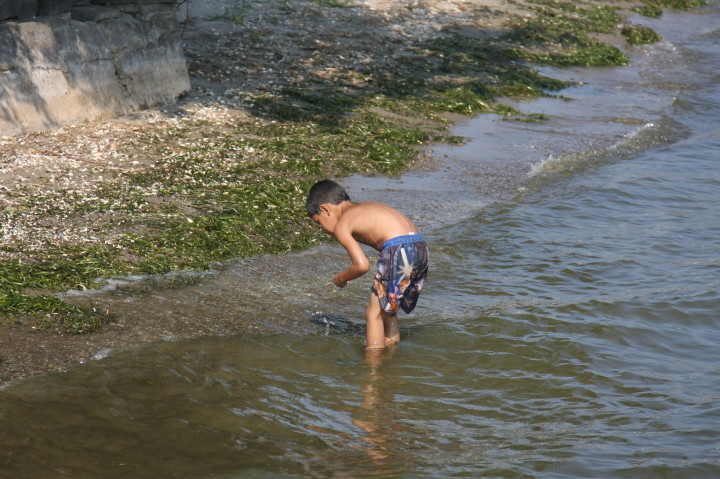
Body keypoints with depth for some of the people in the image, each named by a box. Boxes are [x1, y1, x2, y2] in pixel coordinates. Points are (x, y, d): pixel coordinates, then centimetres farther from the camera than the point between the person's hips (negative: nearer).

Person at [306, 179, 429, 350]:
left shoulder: (341, 225, 1)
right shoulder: (365, 207, 26)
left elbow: (362, 265, -9)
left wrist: (341, 278, 10)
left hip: (400, 251, -9)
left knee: (374, 313, 3)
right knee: (387, 311, 23)